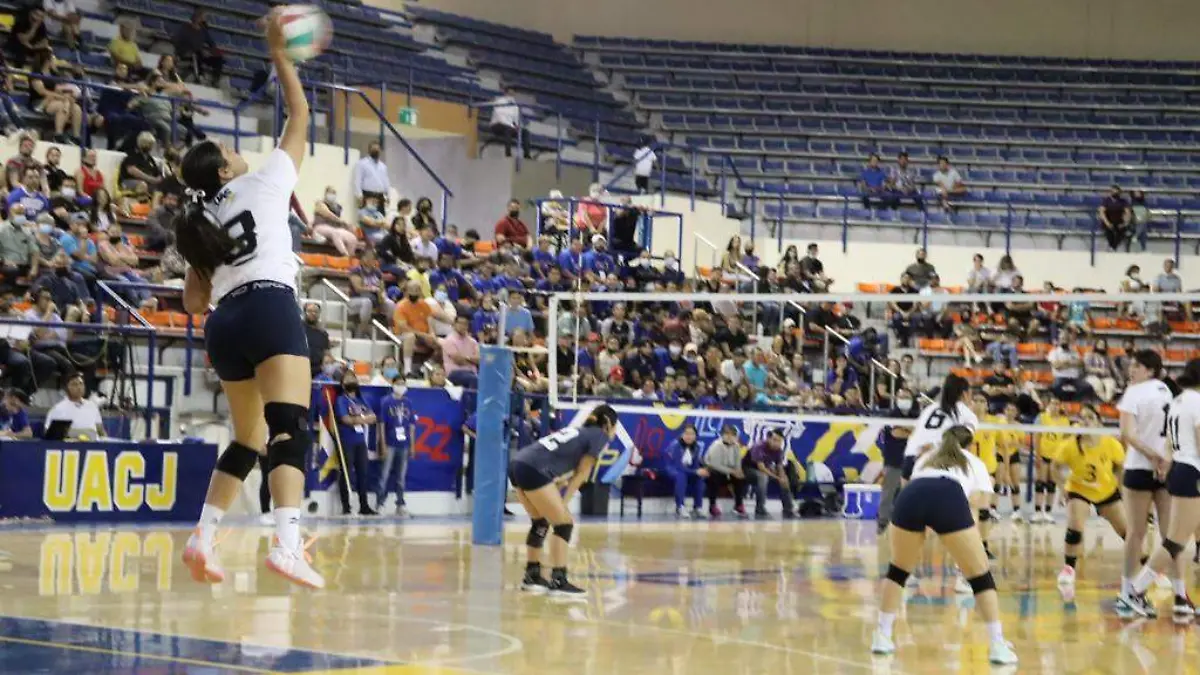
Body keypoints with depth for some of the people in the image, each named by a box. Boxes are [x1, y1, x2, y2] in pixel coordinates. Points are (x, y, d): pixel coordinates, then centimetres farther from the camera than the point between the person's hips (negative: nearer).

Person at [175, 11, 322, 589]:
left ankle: (204, 536, 7)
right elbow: (299, 116, 15)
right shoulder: (261, 184, 10)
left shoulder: (202, 222, 23)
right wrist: (279, 54, 20)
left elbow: (193, 300, 22)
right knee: (290, 429, -18)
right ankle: (286, 544, -35)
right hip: (270, 308, -7)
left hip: (225, 324, 7)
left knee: (247, 441, 18)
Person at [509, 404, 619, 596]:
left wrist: (557, 503, 11)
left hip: (518, 465, 8)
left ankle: (532, 576, 28)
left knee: (541, 522, 22)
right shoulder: (600, 435, 7)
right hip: (534, 470, -8)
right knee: (564, 524, -1)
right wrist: (563, 503, 2)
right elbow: (581, 474, 2)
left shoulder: (579, 431, 28)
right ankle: (558, 581, -4)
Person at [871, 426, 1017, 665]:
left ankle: (882, 637, 26)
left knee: (898, 570, 25)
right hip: (950, 498, -3)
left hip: (909, 496, 3)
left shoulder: (926, 458, 40)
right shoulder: (975, 463, 33)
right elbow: (978, 502, 19)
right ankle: (997, 646, 5)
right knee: (980, 575, 9)